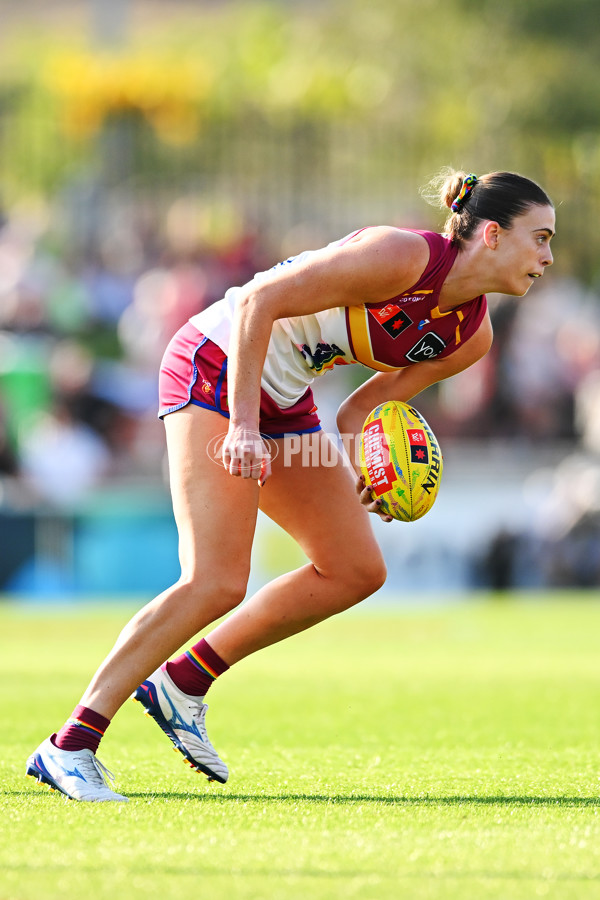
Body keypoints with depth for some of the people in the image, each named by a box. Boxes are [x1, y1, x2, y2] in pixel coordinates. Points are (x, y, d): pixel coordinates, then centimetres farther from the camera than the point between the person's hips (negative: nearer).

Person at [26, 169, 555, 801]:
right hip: (214, 368, -9)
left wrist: (355, 469, -7)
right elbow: (258, 300, -25)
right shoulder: (401, 257, -24)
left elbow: (367, 404, 14)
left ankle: (182, 682, 14)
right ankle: (69, 748, -15)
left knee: (356, 570, 6)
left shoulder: (471, 335, 3)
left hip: (283, 404, 9)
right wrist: (244, 425, -28)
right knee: (217, 583, -19)